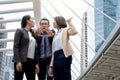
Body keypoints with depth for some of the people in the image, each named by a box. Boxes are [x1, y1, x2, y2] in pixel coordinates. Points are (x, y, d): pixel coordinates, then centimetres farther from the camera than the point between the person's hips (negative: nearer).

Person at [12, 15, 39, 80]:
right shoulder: (20, 31, 3)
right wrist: (17, 61, -18)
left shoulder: (32, 34, 21)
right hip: (22, 60, -6)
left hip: (31, 61, 6)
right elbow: (15, 46, -7)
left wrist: (36, 63, 10)